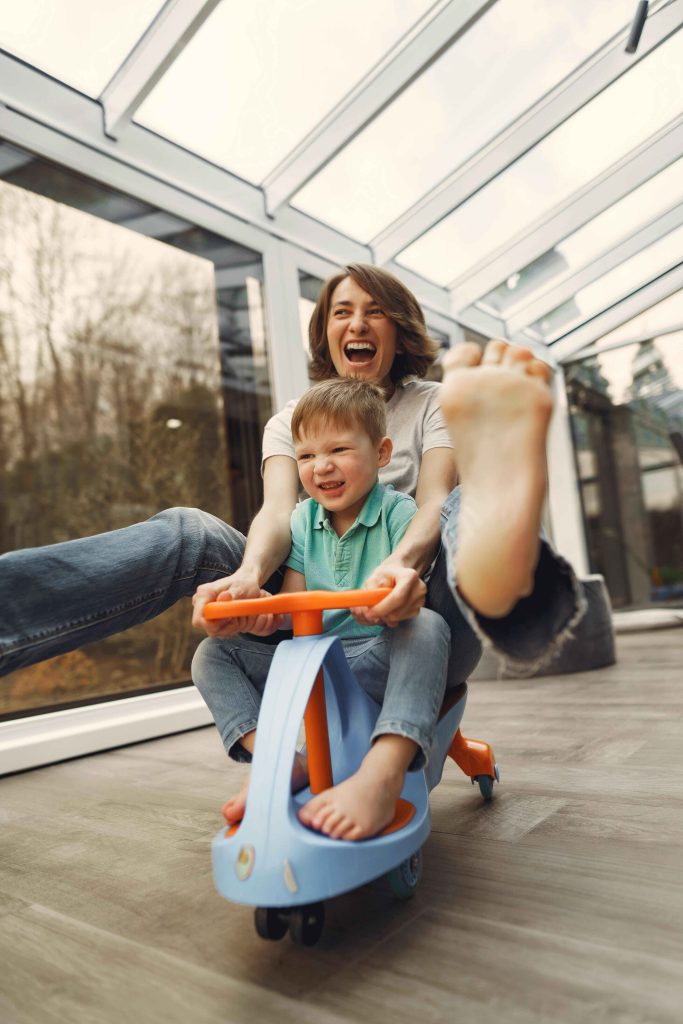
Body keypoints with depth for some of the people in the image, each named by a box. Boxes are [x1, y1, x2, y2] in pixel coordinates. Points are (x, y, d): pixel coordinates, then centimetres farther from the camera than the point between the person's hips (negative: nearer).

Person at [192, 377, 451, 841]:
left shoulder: (398, 513, -7)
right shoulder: (302, 522, 7)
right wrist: (262, 611, -23)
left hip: (382, 661, -4)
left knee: (426, 626, -36)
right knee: (213, 653, -6)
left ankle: (381, 777, -46)